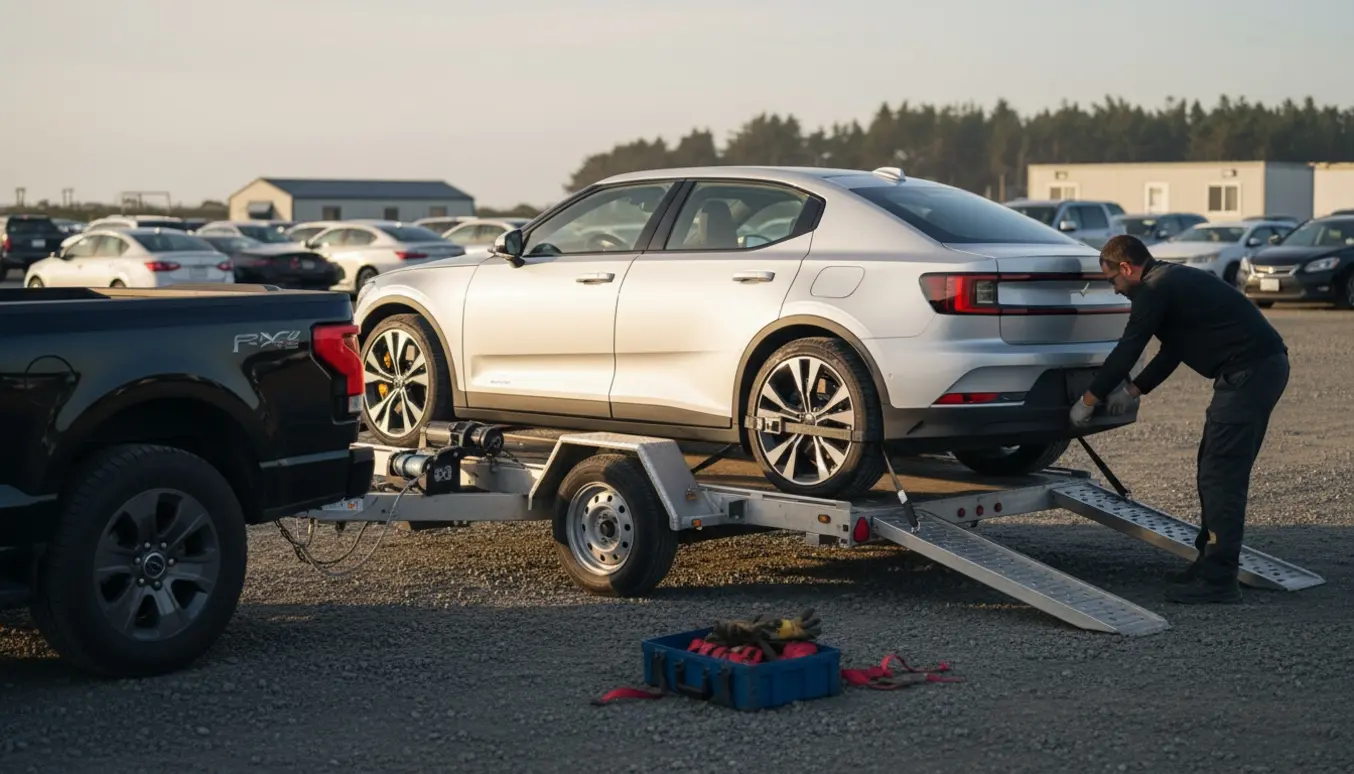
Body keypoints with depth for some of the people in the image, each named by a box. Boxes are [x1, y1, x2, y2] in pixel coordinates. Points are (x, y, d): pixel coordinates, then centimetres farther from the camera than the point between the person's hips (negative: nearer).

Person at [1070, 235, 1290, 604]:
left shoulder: (1155, 290, -10)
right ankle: (1211, 563, 22)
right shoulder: (1173, 280, 21)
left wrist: (1087, 401, 2)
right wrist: (1134, 389, 25)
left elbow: (1126, 352, -8)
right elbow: (1171, 352, 28)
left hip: (1250, 371, -10)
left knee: (1221, 474, -8)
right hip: (1265, 365, 10)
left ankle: (1218, 580, -7)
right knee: (1215, 469, 16)